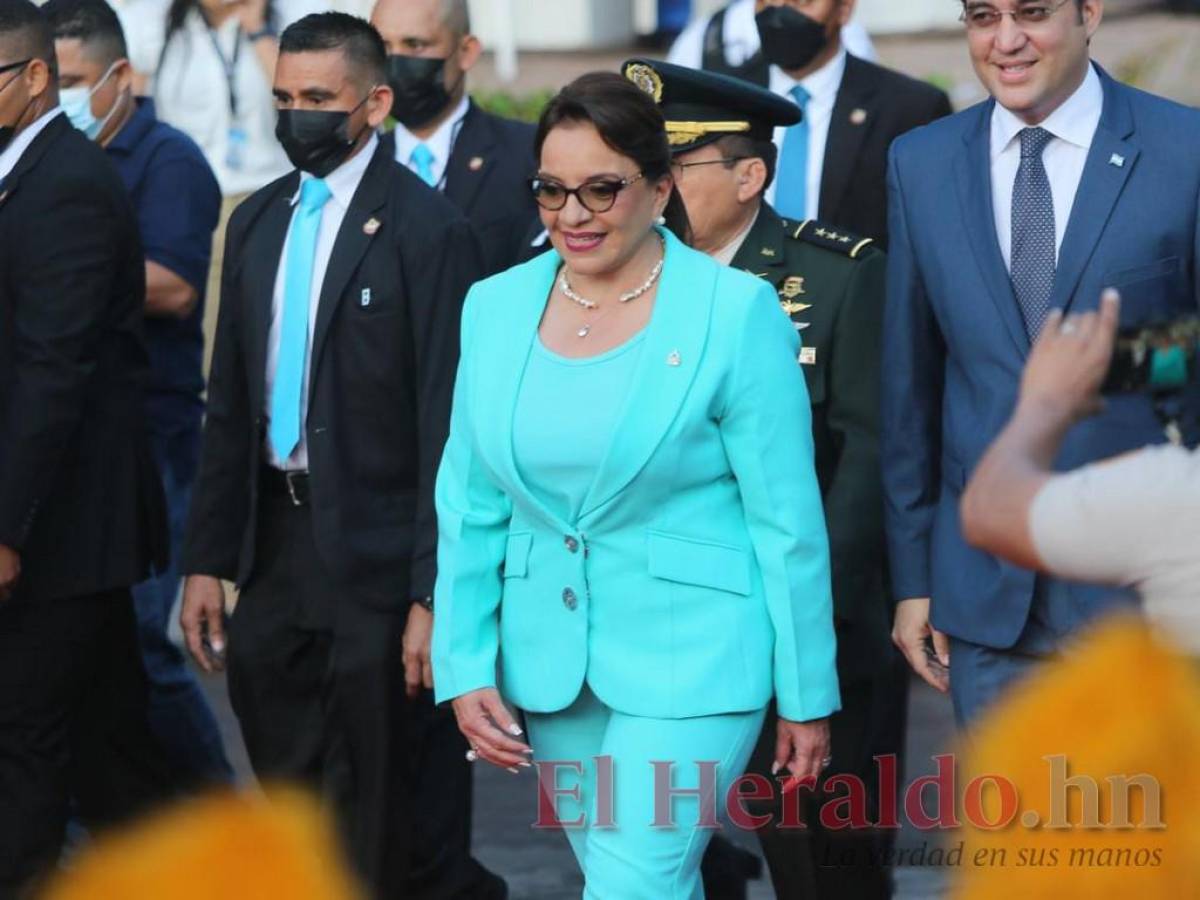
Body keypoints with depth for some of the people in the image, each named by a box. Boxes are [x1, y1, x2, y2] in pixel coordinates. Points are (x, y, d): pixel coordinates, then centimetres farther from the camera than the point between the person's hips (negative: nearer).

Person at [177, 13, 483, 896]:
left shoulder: (426, 228, -10)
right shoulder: (257, 221, 10)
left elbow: (444, 421, -13)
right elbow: (230, 404, 13)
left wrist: (433, 593, -16)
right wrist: (207, 558, 9)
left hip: (374, 552, -6)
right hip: (274, 538, 6)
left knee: (373, 823, 2)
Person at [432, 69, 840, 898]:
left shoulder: (736, 314, -10)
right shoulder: (496, 308, 4)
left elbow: (788, 520, -7)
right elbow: (469, 508, 9)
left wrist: (808, 698, -5)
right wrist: (465, 667, 2)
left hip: (690, 661, -5)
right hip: (549, 663, 5)